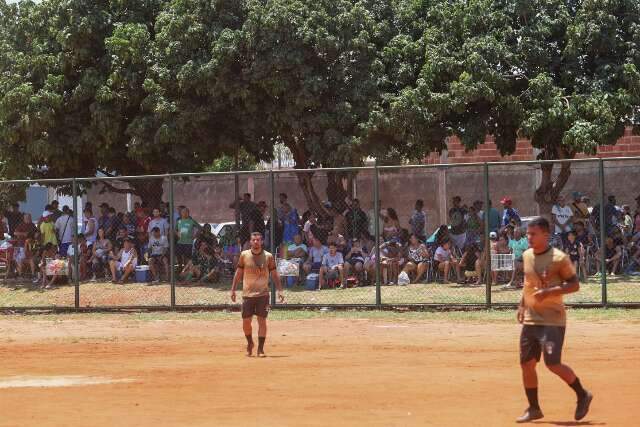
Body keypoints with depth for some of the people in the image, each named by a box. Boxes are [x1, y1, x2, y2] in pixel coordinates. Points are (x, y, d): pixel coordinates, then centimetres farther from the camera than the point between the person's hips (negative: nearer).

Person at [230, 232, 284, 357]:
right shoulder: (244, 255, 3)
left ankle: (260, 348, 1)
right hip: (247, 294, 1)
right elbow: (238, 273, 9)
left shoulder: (268, 256, 1)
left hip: (262, 294, -1)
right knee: (246, 321, 2)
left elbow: (274, 274, 4)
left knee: (262, 320, -5)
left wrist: (280, 290, -3)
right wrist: (233, 289, 6)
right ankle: (250, 343, 27)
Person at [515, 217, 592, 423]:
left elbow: (574, 285, -11)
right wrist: (522, 304, 15)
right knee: (526, 363, 5)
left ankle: (582, 395, 8)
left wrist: (548, 292, -23)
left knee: (553, 364, -13)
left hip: (552, 320, -7)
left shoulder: (559, 258, -12)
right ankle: (534, 409, 17)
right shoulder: (526, 256, 9)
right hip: (530, 319, 7)